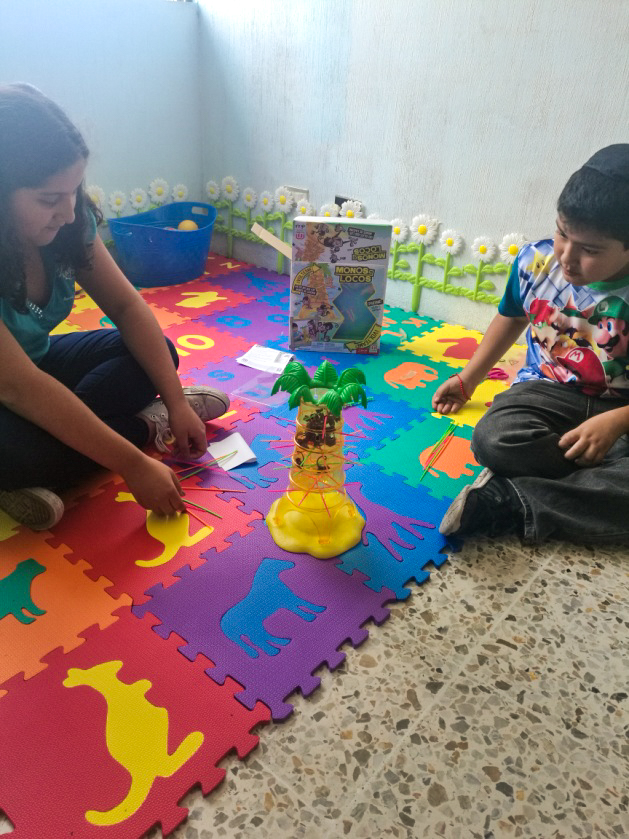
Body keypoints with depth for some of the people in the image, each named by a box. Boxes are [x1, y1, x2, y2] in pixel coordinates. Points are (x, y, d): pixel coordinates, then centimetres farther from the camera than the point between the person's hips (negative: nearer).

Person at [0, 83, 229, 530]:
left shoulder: (69, 222, -14)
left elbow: (126, 306, -9)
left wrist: (177, 402, -17)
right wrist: (134, 466, -35)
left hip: (37, 361, 6)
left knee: (159, 353, -5)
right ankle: (146, 425, -10)